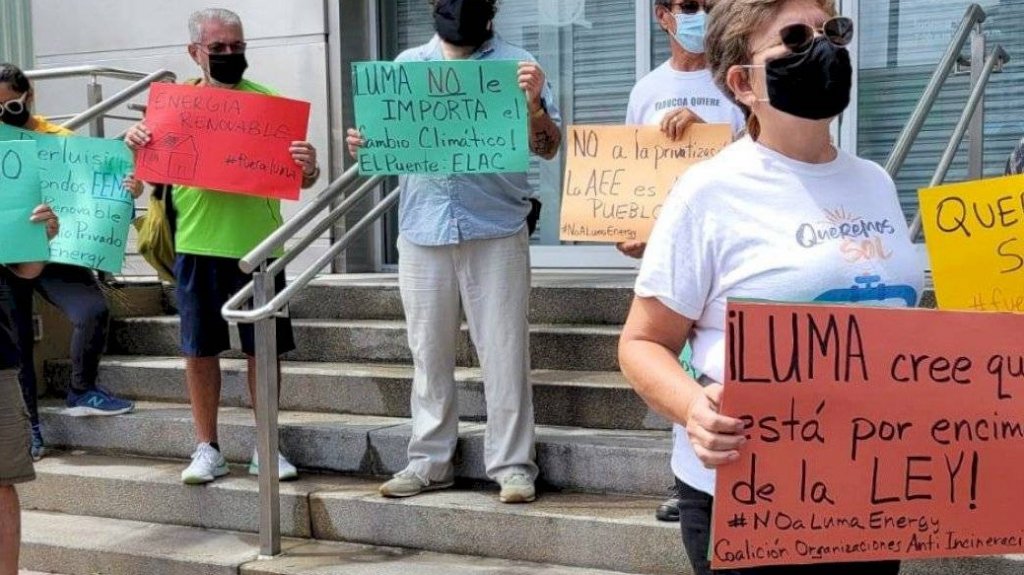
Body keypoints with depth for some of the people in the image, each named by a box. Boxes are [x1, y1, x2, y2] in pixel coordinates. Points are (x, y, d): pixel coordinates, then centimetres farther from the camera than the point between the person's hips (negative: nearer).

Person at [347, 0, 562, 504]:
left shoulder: (516, 64, 3)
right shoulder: (406, 65, 12)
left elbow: (549, 148, -2)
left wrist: (534, 103, -20)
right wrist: (363, 144, -6)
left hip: (496, 231, -3)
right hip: (421, 230, 3)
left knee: (504, 353, 0)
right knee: (429, 353, 10)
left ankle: (512, 465, 8)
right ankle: (429, 461, 20)